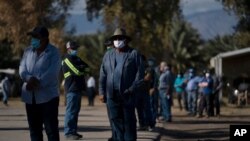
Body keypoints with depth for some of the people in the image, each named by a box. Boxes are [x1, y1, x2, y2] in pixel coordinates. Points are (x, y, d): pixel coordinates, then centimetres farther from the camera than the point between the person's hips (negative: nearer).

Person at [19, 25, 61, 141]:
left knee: (51, 128, -6)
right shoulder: (28, 51, 13)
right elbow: (22, 69, 3)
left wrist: (37, 82, -22)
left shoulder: (53, 52, -4)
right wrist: (30, 79, -17)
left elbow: (52, 72, -15)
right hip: (30, 97, 6)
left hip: (48, 96, -6)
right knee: (34, 128, 10)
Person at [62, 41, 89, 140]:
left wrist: (82, 68, -9)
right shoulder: (67, 59, -9)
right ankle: (68, 133, -10)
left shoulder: (76, 58, 20)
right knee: (71, 110, -10)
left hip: (78, 88, 9)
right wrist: (84, 69, 1)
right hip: (72, 88, -9)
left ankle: (73, 131, 16)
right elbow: (77, 71, -18)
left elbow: (86, 66, 12)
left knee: (76, 110, 11)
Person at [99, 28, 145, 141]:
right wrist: (102, 92, 4)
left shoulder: (134, 54, 4)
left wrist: (132, 89, -10)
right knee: (115, 121, 2)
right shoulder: (108, 55, 15)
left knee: (129, 122, 0)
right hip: (112, 95, 3)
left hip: (127, 95, -3)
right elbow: (103, 75, 12)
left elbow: (140, 73, -1)